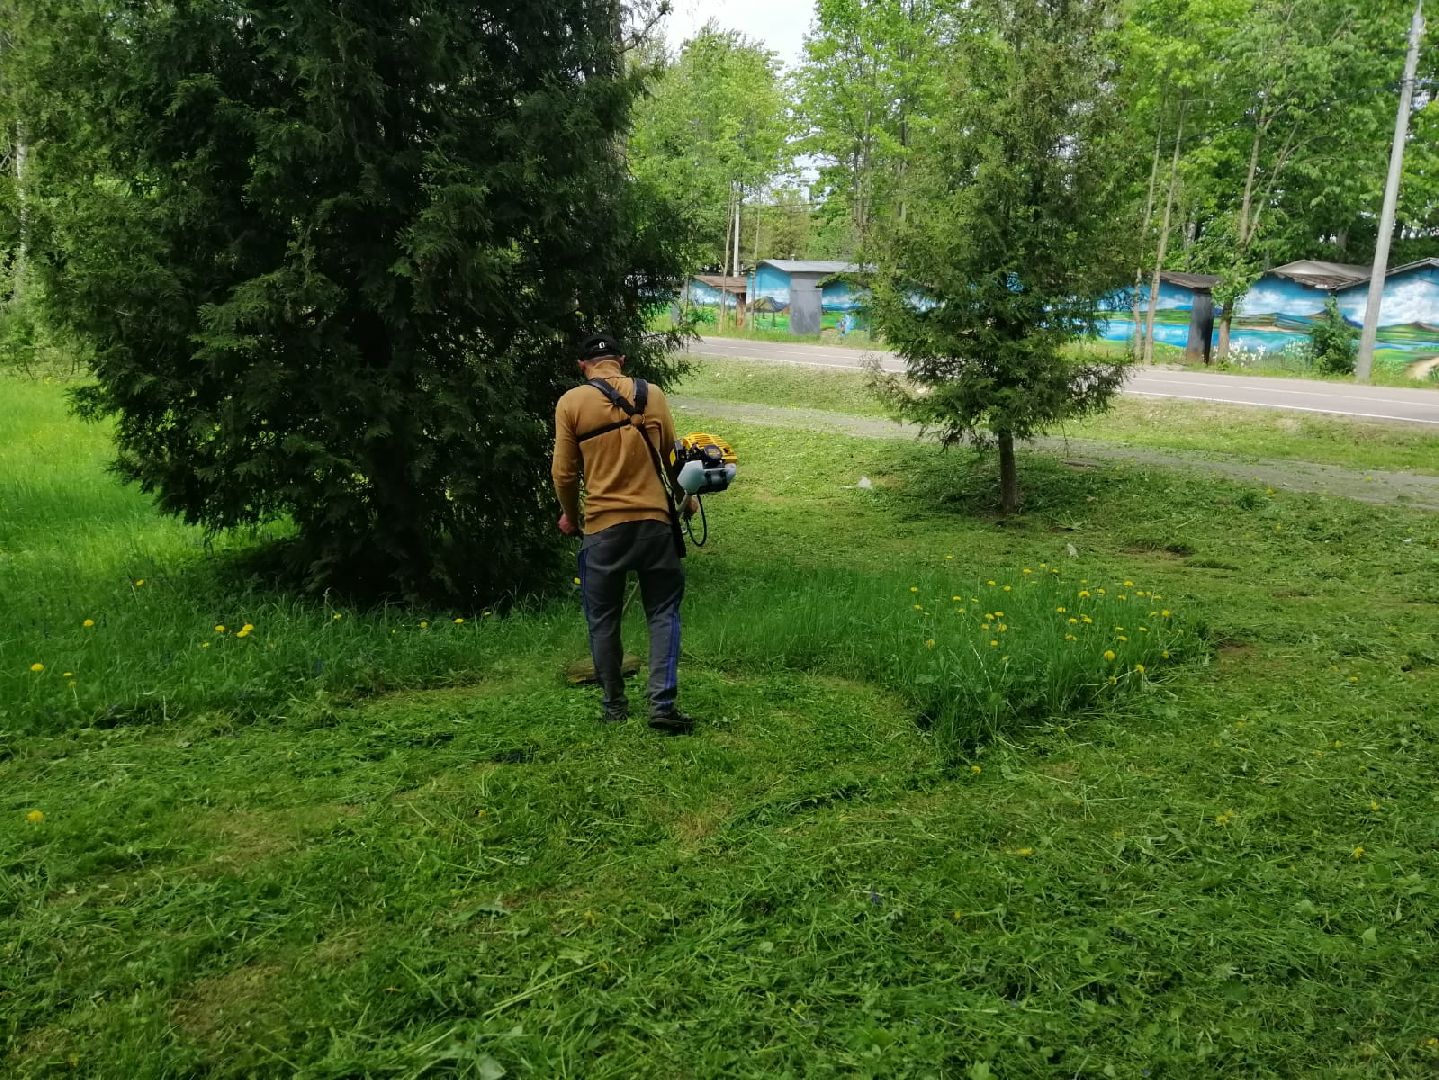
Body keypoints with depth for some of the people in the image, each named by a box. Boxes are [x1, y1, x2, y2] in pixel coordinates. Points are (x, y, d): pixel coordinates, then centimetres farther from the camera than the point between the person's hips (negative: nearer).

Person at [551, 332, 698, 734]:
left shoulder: (571, 403, -2)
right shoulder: (651, 394, 3)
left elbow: (564, 471, 0)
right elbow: (672, 455, 10)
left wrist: (571, 516, 18)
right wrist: (685, 496, 28)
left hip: (603, 526, -1)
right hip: (654, 520, 1)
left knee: (603, 619, 13)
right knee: (663, 613, 8)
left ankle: (614, 705, 21)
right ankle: (662, 704, -1)